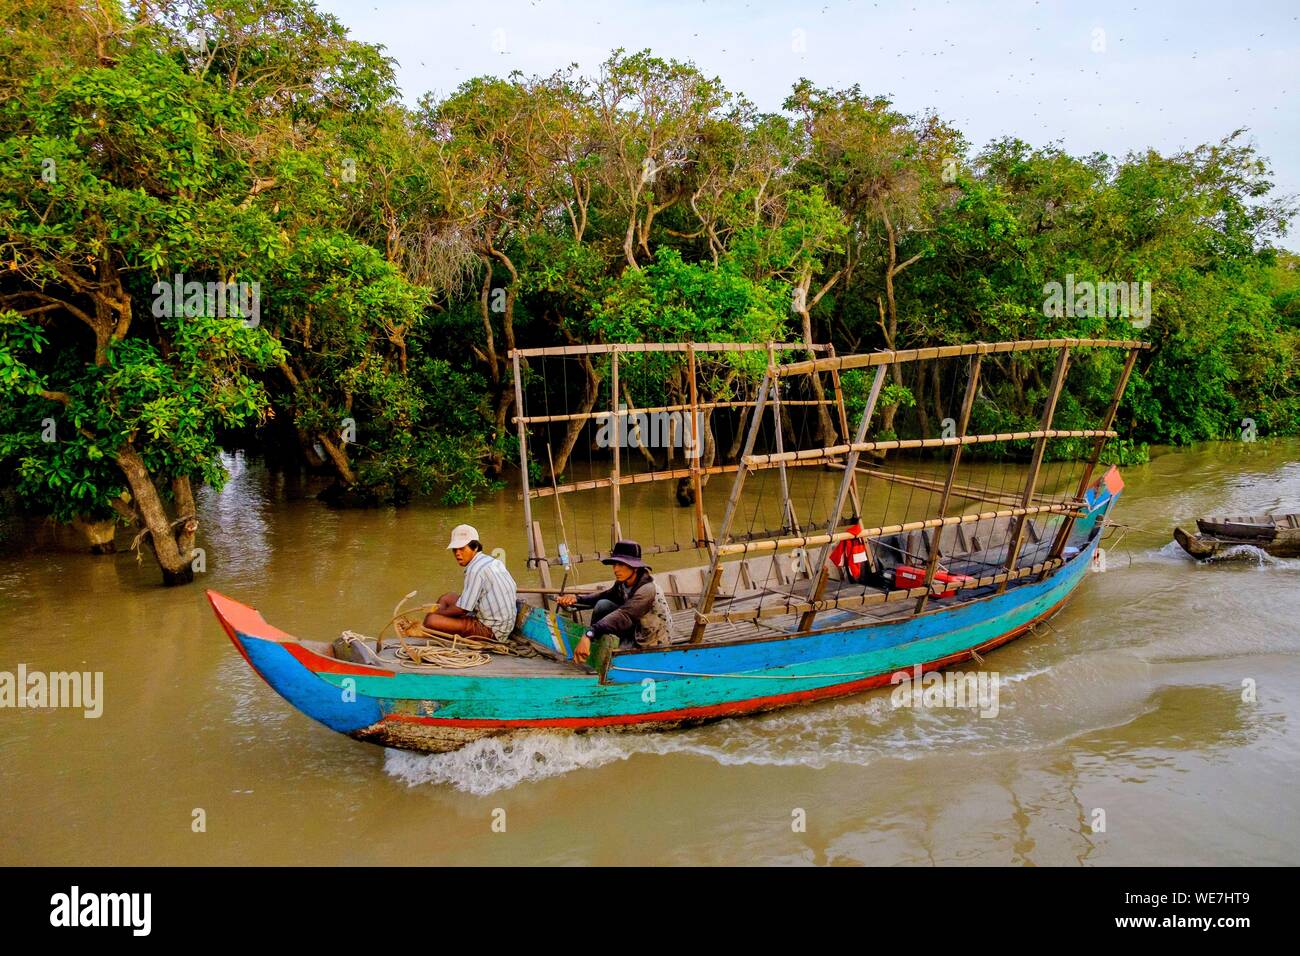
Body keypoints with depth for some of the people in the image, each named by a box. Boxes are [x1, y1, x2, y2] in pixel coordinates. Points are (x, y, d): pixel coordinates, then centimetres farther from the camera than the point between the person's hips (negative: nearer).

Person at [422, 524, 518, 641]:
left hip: (492, 631, -11)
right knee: (445, 598, 23)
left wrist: (438, 612, 2)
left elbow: (462, 609, -16)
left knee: (431, 620, -23)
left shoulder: (475, 570, -19)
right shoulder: (490, 560, 11)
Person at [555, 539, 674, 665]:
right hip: (637, 633, 8)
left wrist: (589, 635, -56)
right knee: (603, 605, -9)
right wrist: (576, 599, -23)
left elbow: (624, 615, -44)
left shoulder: (647, 590, -30)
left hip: (655, 648, -8)